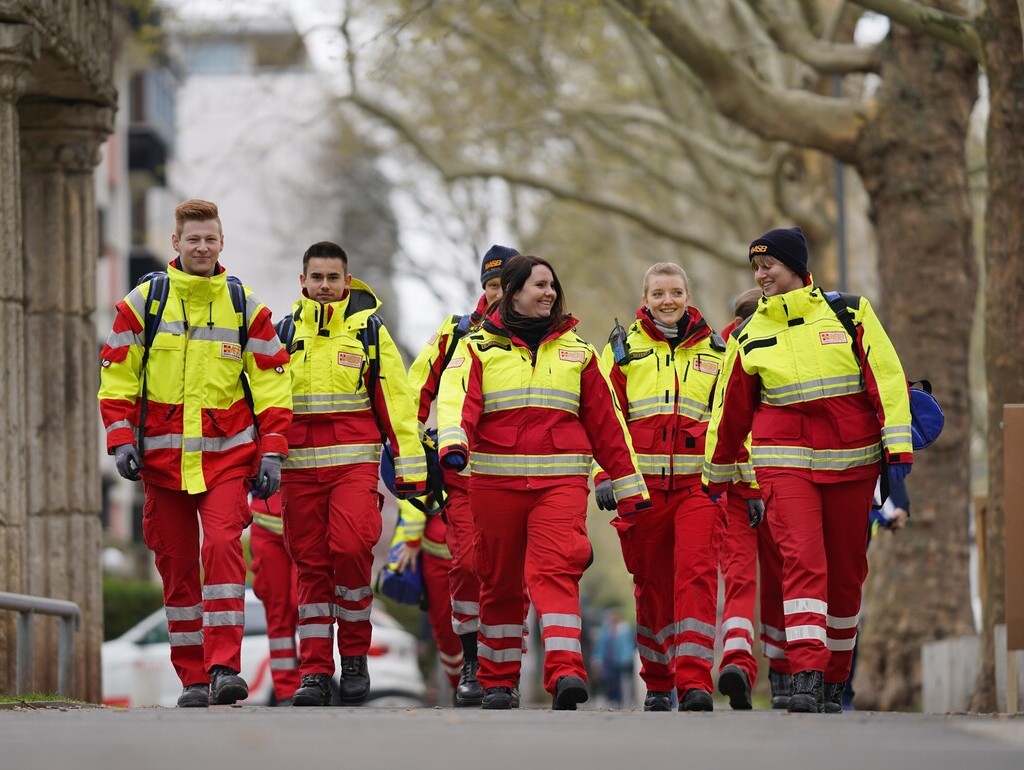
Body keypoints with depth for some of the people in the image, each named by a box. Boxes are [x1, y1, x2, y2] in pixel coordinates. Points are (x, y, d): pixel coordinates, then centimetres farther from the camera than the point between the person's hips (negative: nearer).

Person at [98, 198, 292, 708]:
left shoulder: (244, 305, 5)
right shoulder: (144, 302, 4)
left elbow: (271, 384, 6)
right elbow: (117, 376, 6)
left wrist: (271, 453, 0)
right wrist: (121, 439, -4)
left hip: (226, 454, -1)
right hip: (163, 455, 1)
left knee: (222, 546, -19)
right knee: (176, 564, 4)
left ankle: (224, 667, -21)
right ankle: (192, 677, 11)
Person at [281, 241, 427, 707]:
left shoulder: (369, 331, 7)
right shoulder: (286, 332, 13)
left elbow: (395, 400, 5)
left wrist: (409, 467, 0)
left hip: (354, 462, -2)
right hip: (299, 464, 2)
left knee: (350, 549, -19)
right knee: (311, 564, 1)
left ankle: (355, 656, -2)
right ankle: (315, 672, 3)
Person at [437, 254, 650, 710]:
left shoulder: (576, 351, 16)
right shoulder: (479, 347, 7)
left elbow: (605, 422, 17)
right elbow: (457, 397, -12)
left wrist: (629, 489, 15)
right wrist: (454, 442, -34)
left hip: (560, 480, 0)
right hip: (495, 480, 0)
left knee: (555, 571, -18)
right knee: (499, 582, 7)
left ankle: (566, 673, -30)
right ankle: (497, 681, 20)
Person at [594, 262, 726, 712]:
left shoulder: (715, 351, 13)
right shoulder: (624, 348, 11)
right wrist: (606, 475, -4)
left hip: (699, 483, -1)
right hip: (642, 484, 1)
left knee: (696, 575, -16)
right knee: (651, 585, 7)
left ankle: (694, 683, -23)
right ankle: (657, 685, 20)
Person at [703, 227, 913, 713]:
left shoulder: (850, 313, 2)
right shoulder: (750, 335, 9)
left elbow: (887, 377, -1)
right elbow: (731, 407, 17)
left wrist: (898, 446, -9)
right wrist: (716, 472, 22)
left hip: (851, 460, 0)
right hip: (784, 460, 0)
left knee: (846, 571, 7)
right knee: (801, 561, -17)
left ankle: (834, 682, 21)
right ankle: (806, 678, -25)